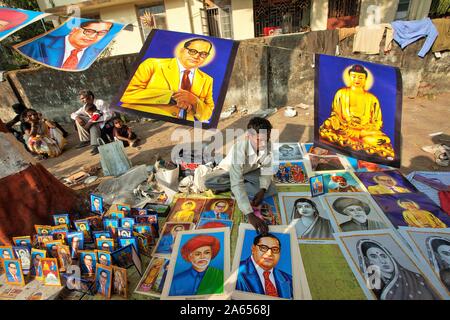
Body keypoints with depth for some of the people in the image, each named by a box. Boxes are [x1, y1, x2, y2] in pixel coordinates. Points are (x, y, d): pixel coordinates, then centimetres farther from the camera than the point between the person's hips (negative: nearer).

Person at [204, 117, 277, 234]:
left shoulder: (269, 146, -25)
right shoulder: (240, 148, -40)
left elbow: (266, 171, -11)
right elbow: (236, 184, -46)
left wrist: (262, 190, -31)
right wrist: (250, 215, -52)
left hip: (250, 172, 5)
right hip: (228, 171, -4)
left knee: (271, 189, -21)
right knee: (209, 182, -33)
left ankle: (228, 188, -9)